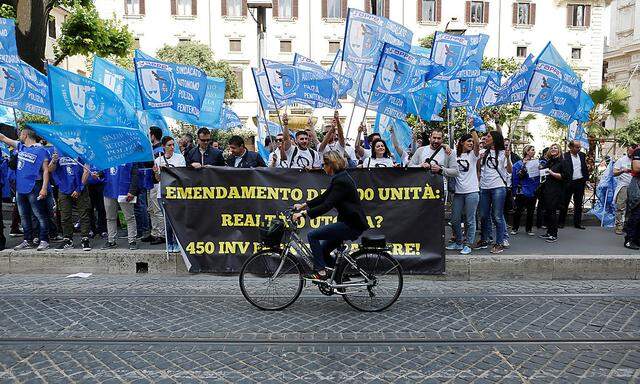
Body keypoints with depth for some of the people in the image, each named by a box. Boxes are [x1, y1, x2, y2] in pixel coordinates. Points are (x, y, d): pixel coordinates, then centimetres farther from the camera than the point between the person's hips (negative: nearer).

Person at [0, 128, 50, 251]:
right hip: (20, 187, 8)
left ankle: (44, 240, 0)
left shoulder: (40, 150, -6)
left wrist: (44, 188, -17)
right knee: (24, 216, 12)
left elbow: (46, 170, -10)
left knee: (40, 215, -4)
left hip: (33, 188, -8)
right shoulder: (20, 146, 13)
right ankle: (28, 241, 20)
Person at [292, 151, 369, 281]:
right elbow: (324, 197, 19)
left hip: (352, 225, -10)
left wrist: (304, 213, -25)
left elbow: (327, 205, -25)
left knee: (312, 235, -11)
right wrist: (304, 205, 15)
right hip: (348, 222, 10)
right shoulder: (339, 178, 13)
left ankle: (321, 271, -6)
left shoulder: (341, 181, -19)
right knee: (323, 249, 14)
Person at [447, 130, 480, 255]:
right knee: (455, 219, 10)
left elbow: (477, 143, -15)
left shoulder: (473, 155, 1)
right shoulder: (455, 155, 8)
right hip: (458, 192, 3)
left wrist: (473, 129, -17)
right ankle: (458, 242, 26)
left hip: (471, 192, -3)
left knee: (470, 220, 1)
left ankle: (468, 244, 10)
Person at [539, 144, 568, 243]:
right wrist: (542, 173, 11)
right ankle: (549, 232, 17)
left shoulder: (562, 162, -2)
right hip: (546, 190, 7)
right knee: (547, 212, 8)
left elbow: (564, 176, -11)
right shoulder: (548, 162, 18)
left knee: (552, 212, -7)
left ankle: (554, 235, 0)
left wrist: (552, 173, -15)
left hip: (556, 191, -7)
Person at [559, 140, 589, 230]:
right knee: (565, 203, 4)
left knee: (578, 204, 10)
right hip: (569, 183, -5)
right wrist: (565, 181, -19)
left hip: (580, 182, 5)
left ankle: (577, 223, 18)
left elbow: (585, 168, 15)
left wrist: (586, 178, 7)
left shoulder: (582, 155, 8)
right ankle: (561, 222, 12)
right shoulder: (565, 156, -10)